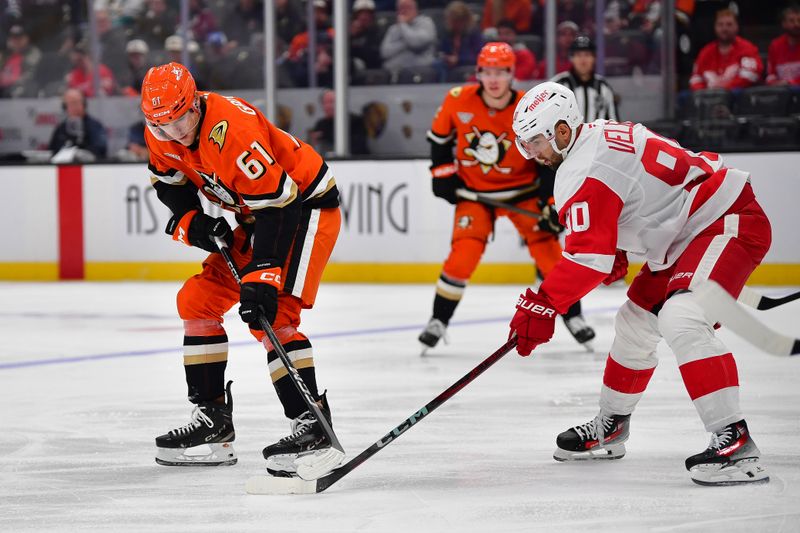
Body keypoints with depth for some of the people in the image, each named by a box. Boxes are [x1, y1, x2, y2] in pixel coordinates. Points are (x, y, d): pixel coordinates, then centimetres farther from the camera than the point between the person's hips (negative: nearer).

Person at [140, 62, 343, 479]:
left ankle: (313, 428, -26)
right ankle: (212, 420, 15)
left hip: (306, 206, -9)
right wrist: (191, 222, -6)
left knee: (270, 315, -23)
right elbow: (170, 183, 14)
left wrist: (263, 276, -38)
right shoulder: (161, 135, -7)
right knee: (198, 301, 7)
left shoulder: (232, 129, -33)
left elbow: (277, 205, -33)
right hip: (255, 214, 9)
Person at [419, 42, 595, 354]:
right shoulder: (458, 101, -15)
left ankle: (572, 317, 7)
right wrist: (443, 173, 1)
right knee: (464, 254, -14)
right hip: (474, 191, 0)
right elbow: (440, 136, 5)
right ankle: (438, 321, 1)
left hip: (522, 190, 0)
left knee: (547, 247, -9)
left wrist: (551, 204, -17)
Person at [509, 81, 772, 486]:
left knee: (681, 320, -30)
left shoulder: (587, 170, -21)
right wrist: (614, 254, 14)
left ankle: (734, 442, -34)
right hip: (685, 233, 12)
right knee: (636, 322, 19)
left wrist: (540, 306, -23)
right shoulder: (598, 137, 11)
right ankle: (610, 427, 36)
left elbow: (589, 257, -27)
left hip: (729, 224, -12)